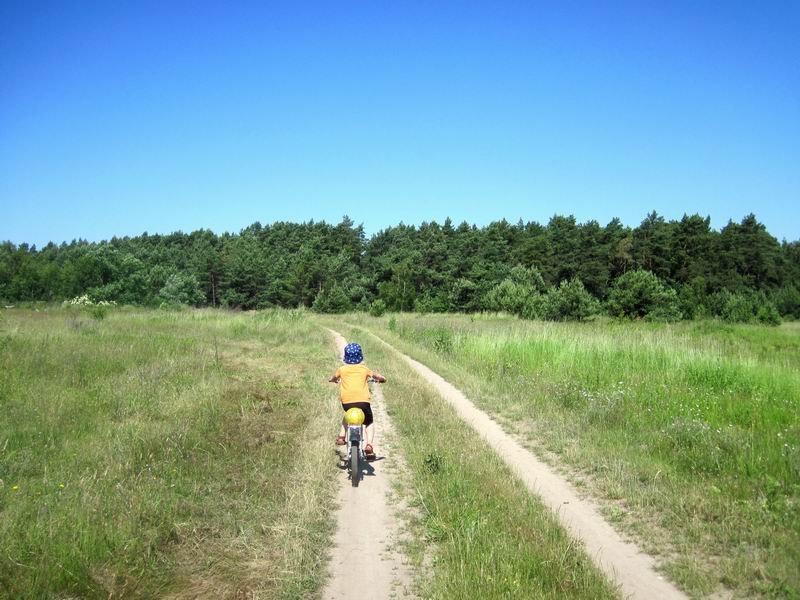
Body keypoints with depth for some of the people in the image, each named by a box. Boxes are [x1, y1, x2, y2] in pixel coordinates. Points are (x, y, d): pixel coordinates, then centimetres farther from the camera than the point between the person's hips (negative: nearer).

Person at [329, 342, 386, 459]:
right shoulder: (364, 369, 12)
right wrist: (381, 379, 39)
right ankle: (369, 446, -1)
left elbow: (332, 379, 28)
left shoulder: (342, 369, 12)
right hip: (363, 400, -1)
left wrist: (335, 380, 50)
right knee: (369, 423, 20)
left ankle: (341, 437, 20)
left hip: (346, 401, 1)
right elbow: (378, 376, 16)